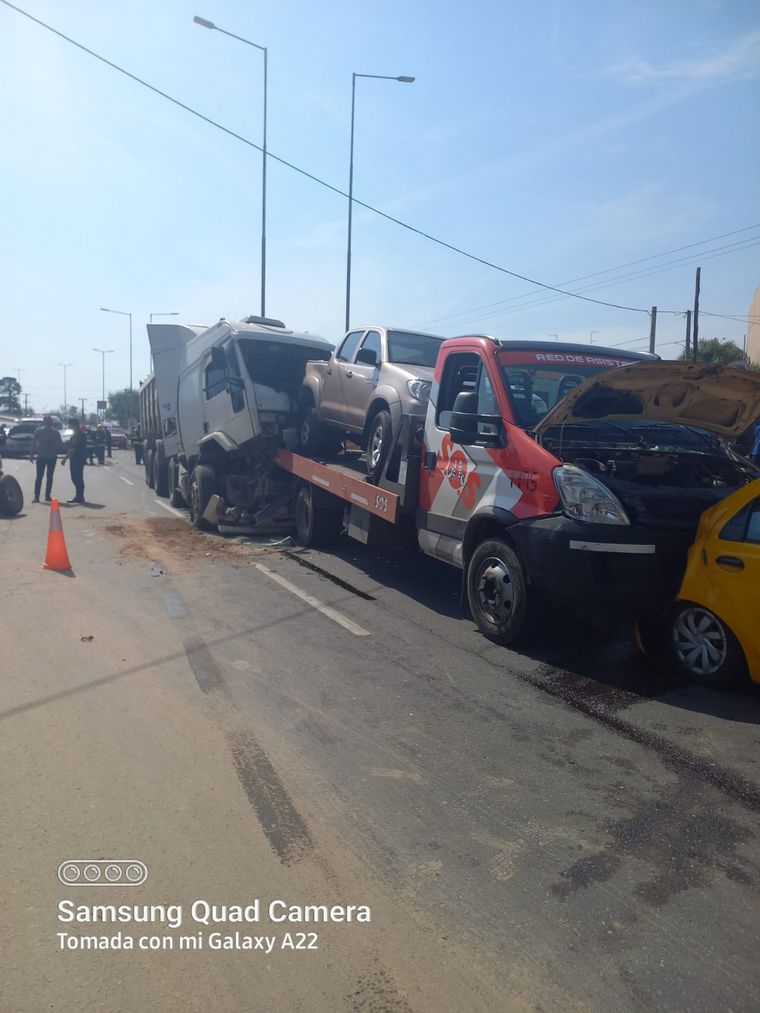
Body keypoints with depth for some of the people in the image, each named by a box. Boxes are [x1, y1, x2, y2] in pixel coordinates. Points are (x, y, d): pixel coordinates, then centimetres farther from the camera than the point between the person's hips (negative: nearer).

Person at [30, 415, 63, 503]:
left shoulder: (56, 432, 3)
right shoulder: (38, 431, -1)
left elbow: (61, 444, 6)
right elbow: (33, 443, 2)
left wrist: (55, 444, -16)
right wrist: (31, 454, -3)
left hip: (52, 457, 2)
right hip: (41, 457, -2)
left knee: (50, 477, 7)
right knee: (39, 477, -4)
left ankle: (47, 495, 14)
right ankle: (36, 496, -3)